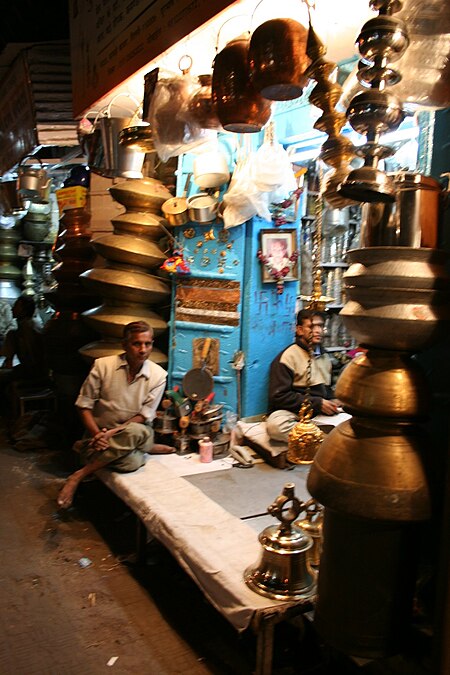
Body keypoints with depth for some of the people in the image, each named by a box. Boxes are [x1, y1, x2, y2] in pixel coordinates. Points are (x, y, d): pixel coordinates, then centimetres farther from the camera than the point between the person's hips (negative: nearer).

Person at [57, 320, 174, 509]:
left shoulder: (158, 375, -7)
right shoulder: (103, 365, -8)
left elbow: (145, 416, -7)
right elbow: (84, 405, -4)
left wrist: (113, 432, -21)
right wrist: (97, 434, -19)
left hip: (134, 431, 2)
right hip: (101, 432, -2)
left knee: (137, 432, -39)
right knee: (130, 462, -37)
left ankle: (78, 476, -24)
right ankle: (149, 448, -1)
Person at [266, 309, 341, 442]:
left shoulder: (325, 357, 16)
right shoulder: (288, 356, -6)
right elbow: (279, 396, -12)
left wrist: (333, 401, 5)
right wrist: (317, 403, -15)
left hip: (322, 413, 6)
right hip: (294, 414, -6)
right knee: (276, 424, -39)